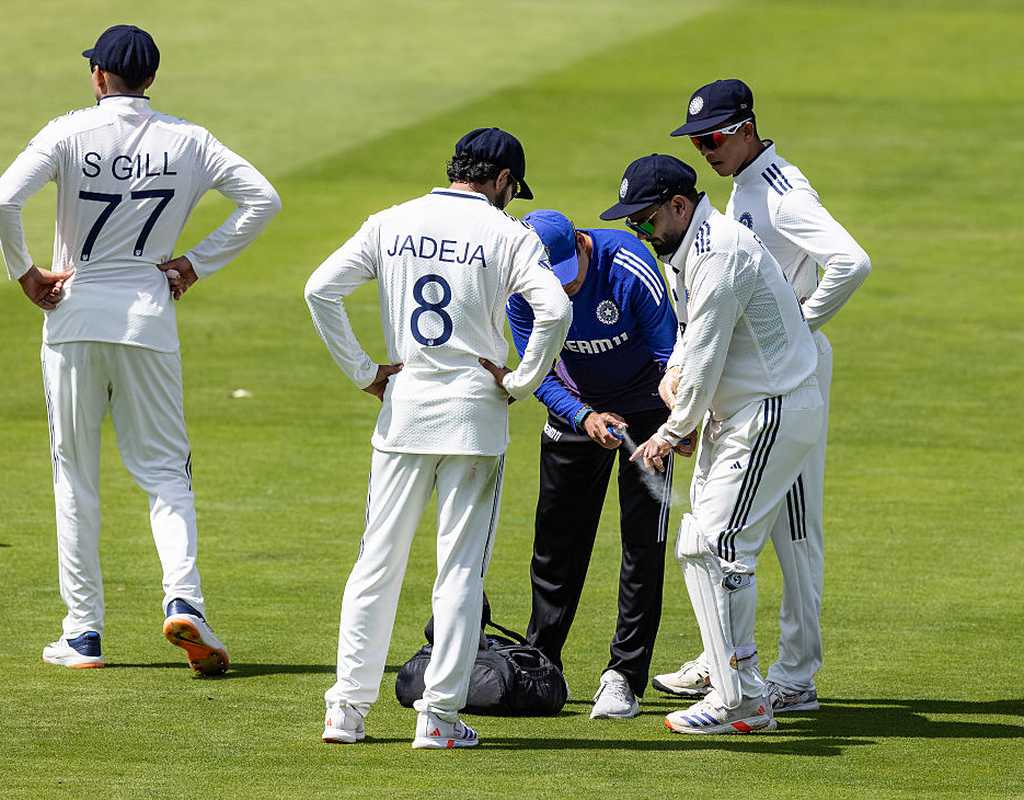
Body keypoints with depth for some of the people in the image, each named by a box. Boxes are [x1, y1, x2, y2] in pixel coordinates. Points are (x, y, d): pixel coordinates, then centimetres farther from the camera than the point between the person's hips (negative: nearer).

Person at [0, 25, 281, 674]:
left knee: (76, 476, 7)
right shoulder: (187, 140, 2)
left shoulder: (70, 133, -5)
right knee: (164, 469, 6)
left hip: (74, 311, -1)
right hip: (149, 318, 1)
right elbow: (263, 198, -1)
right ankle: (183, 598, -17)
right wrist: (199, 262, 3)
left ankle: (83, 632, 8)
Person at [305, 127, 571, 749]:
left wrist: (363, 370, 3)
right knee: (461, 569, 3)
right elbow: (555, 310, -18)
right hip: (475, 414, -3)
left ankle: (347, 709, 7)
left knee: (378, 563, 9)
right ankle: (440, 716, 0)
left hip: (402, 409, 3)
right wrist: (522, 382, -6)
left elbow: (321, 289, -1)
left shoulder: (392, 224, 6)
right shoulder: (507, 234, -4)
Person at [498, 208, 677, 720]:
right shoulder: (520, 290, -22)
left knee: (642, 540, -10)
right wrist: (584, 418, -34)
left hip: (643, 405, -3)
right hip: (574, 407, 3)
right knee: (556, 539, 9)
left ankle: (625, 675, -5)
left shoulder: (629, 269, -31)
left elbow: (670, 355, -25)